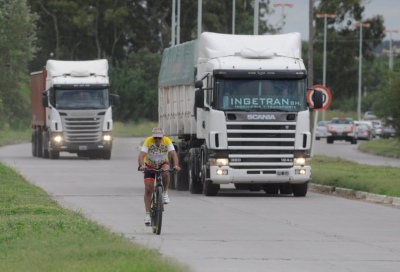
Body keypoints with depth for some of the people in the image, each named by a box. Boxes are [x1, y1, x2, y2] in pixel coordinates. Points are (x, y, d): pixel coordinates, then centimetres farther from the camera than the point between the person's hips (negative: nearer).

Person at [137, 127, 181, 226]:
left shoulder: (167, 141, -22)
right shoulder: (148, 141, -25)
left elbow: (173, 154, -30)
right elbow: (141, 155, -34)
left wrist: (176, 165, -48)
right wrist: (141, 165, -54)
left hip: (163, 163, 0)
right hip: (150, 166, 0)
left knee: (165, 173, -36)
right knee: (148, 189, -9)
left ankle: (165, 193, -11)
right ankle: (148, 215, -2)